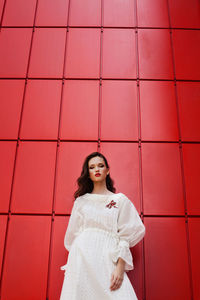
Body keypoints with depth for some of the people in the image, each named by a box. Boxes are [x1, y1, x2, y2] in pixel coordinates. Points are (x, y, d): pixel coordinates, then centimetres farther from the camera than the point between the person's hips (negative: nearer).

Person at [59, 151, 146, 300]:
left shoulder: (120, 200, 7)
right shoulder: (80, 201, 13)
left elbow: (125, 236, 0)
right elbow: (72, 234, 15)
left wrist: (120, 268, -10)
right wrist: (73, 263, 8)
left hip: (107, 260, -2)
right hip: (81, 258, 2)